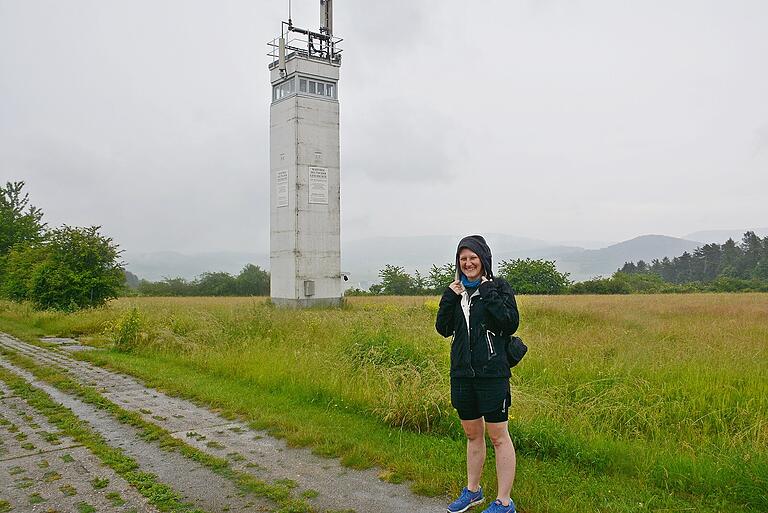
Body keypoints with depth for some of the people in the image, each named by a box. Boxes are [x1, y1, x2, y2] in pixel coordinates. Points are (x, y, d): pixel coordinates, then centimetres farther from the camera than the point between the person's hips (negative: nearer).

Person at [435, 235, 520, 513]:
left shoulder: (498, 286, -4)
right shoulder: (457, 290, 10)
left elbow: (511, 323, -16)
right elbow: (443, 329, 6)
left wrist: (488, 292, -18)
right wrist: (450, 297, -6)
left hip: (491, 373, -5)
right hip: (461, 372, 5)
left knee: (498, 436, 2)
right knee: (472, 434, 18)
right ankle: (472, 490, 33)